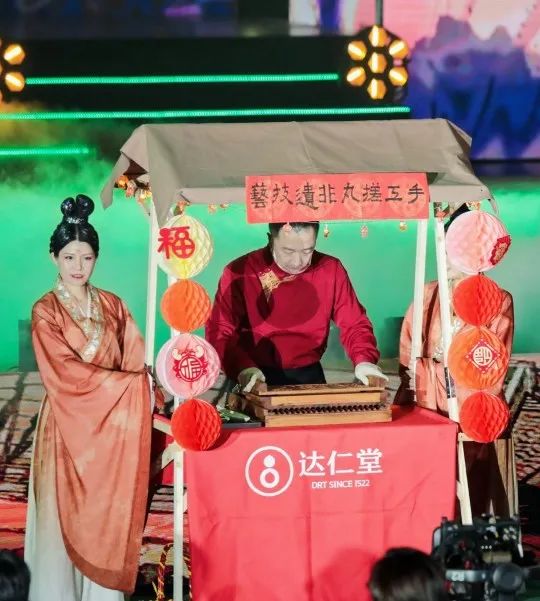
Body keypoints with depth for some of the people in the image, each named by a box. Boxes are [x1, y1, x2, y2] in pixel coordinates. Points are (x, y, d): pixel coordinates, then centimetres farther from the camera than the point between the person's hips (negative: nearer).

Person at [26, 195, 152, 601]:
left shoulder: (113, 306, 8)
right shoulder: (45, 312, -5)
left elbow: (134, 362, 5)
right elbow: (65, 373, -14)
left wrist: (138, 388, -17)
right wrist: (130, 384, -15)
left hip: (113, 423, 4)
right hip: (68, 425, -4)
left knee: (108, 512, 6)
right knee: (65, 515, 0)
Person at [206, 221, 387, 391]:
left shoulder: (330, 270, -2)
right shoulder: (239, 273, -10)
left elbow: (354, 324, 4)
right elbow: (220, 331, -11)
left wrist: (364, 360, -15)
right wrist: (243, 367, -28)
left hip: (308, 374, 2)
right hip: (255, 378, -2)